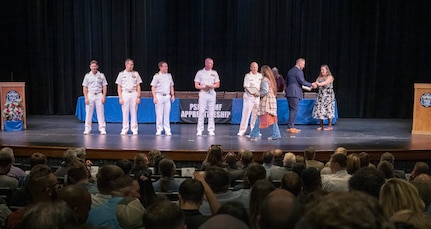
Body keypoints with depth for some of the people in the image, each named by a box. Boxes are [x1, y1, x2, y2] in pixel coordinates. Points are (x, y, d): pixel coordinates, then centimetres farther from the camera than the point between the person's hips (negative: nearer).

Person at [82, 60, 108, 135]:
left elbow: (104, 87, 4)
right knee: (88, 113, 2)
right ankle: (87, 129, 9)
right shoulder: (87, 76, 4)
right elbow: (85, 88, 4)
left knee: (100, 112, -1)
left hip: (99, 95, 0)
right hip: (90, 95, 0)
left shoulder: (101, 75, 4)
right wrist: (86, 98, -4)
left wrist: (104, 96, -5)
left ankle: (102, 129, 3)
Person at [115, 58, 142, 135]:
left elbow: (138, 86, 9)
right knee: (125, 113, -1)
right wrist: (120, 98, -4)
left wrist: (138, 97, 0)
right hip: (125, 94, -1)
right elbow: (119, 87, 5)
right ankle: (124, 130, 6)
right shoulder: (121, 74, 6)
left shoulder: (136, 74, 9)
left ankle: (134, 130, 5)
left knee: (134, 113, 0)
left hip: (134, 94, 1)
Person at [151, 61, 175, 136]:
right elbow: (153, 87, -3)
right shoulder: (157, 76, -2)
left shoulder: (169, 75, 12)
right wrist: (154, 97, -11)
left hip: (167, 96, 4)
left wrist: (172, 95, 10)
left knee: (167, 114, 3)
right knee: (159, 114, -2)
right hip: (159, 96, -4)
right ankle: (159, 130, 4)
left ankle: (167, 130, 6)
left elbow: (171, 86, 19)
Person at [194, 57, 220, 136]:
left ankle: (211, 130, 6)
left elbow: (218, 85, 9)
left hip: (212, 94, 2)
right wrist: (204, 87, -14)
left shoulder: (214, 73, 10)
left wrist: (211, 86, -10)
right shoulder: (200, 72, 4)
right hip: (203, 93, -2)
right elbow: (196, 85, 2)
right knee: (201, 112, -5)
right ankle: (199, 130, -1)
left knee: (211, 113, 2)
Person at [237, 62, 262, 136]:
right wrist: (253, 93, -23)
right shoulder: (248, 76, -4)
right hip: (249, 97, -5)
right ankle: (242, 131, -2)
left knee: (256, 114, 7)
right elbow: (246, 87, -10)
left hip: (257, 97, 5)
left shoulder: (260, 76, 10)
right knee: (246, 114, -7)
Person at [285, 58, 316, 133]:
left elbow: (287, 81, 22)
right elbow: (302, 82, -14)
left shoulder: (290, 70, 17)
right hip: (294, 93, -9)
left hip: (289, 93, 9)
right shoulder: (298, 71, -10)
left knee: (292, 110, 12)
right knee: (294, 110, -7)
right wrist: (311, 84, -3)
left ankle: (291, 126, 14)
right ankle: (290, 127, -8)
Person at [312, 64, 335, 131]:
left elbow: (326, 82, -21)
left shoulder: (330, 77, -3)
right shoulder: (319, 77, 14)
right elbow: (316, 83, 3)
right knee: (320, 110, -1)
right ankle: (321, 126, 6)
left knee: (328, 110, -6)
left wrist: (319, 84, -38)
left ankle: (330, 126, -2)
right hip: (320, 95, 5)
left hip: (328, 96, -5)